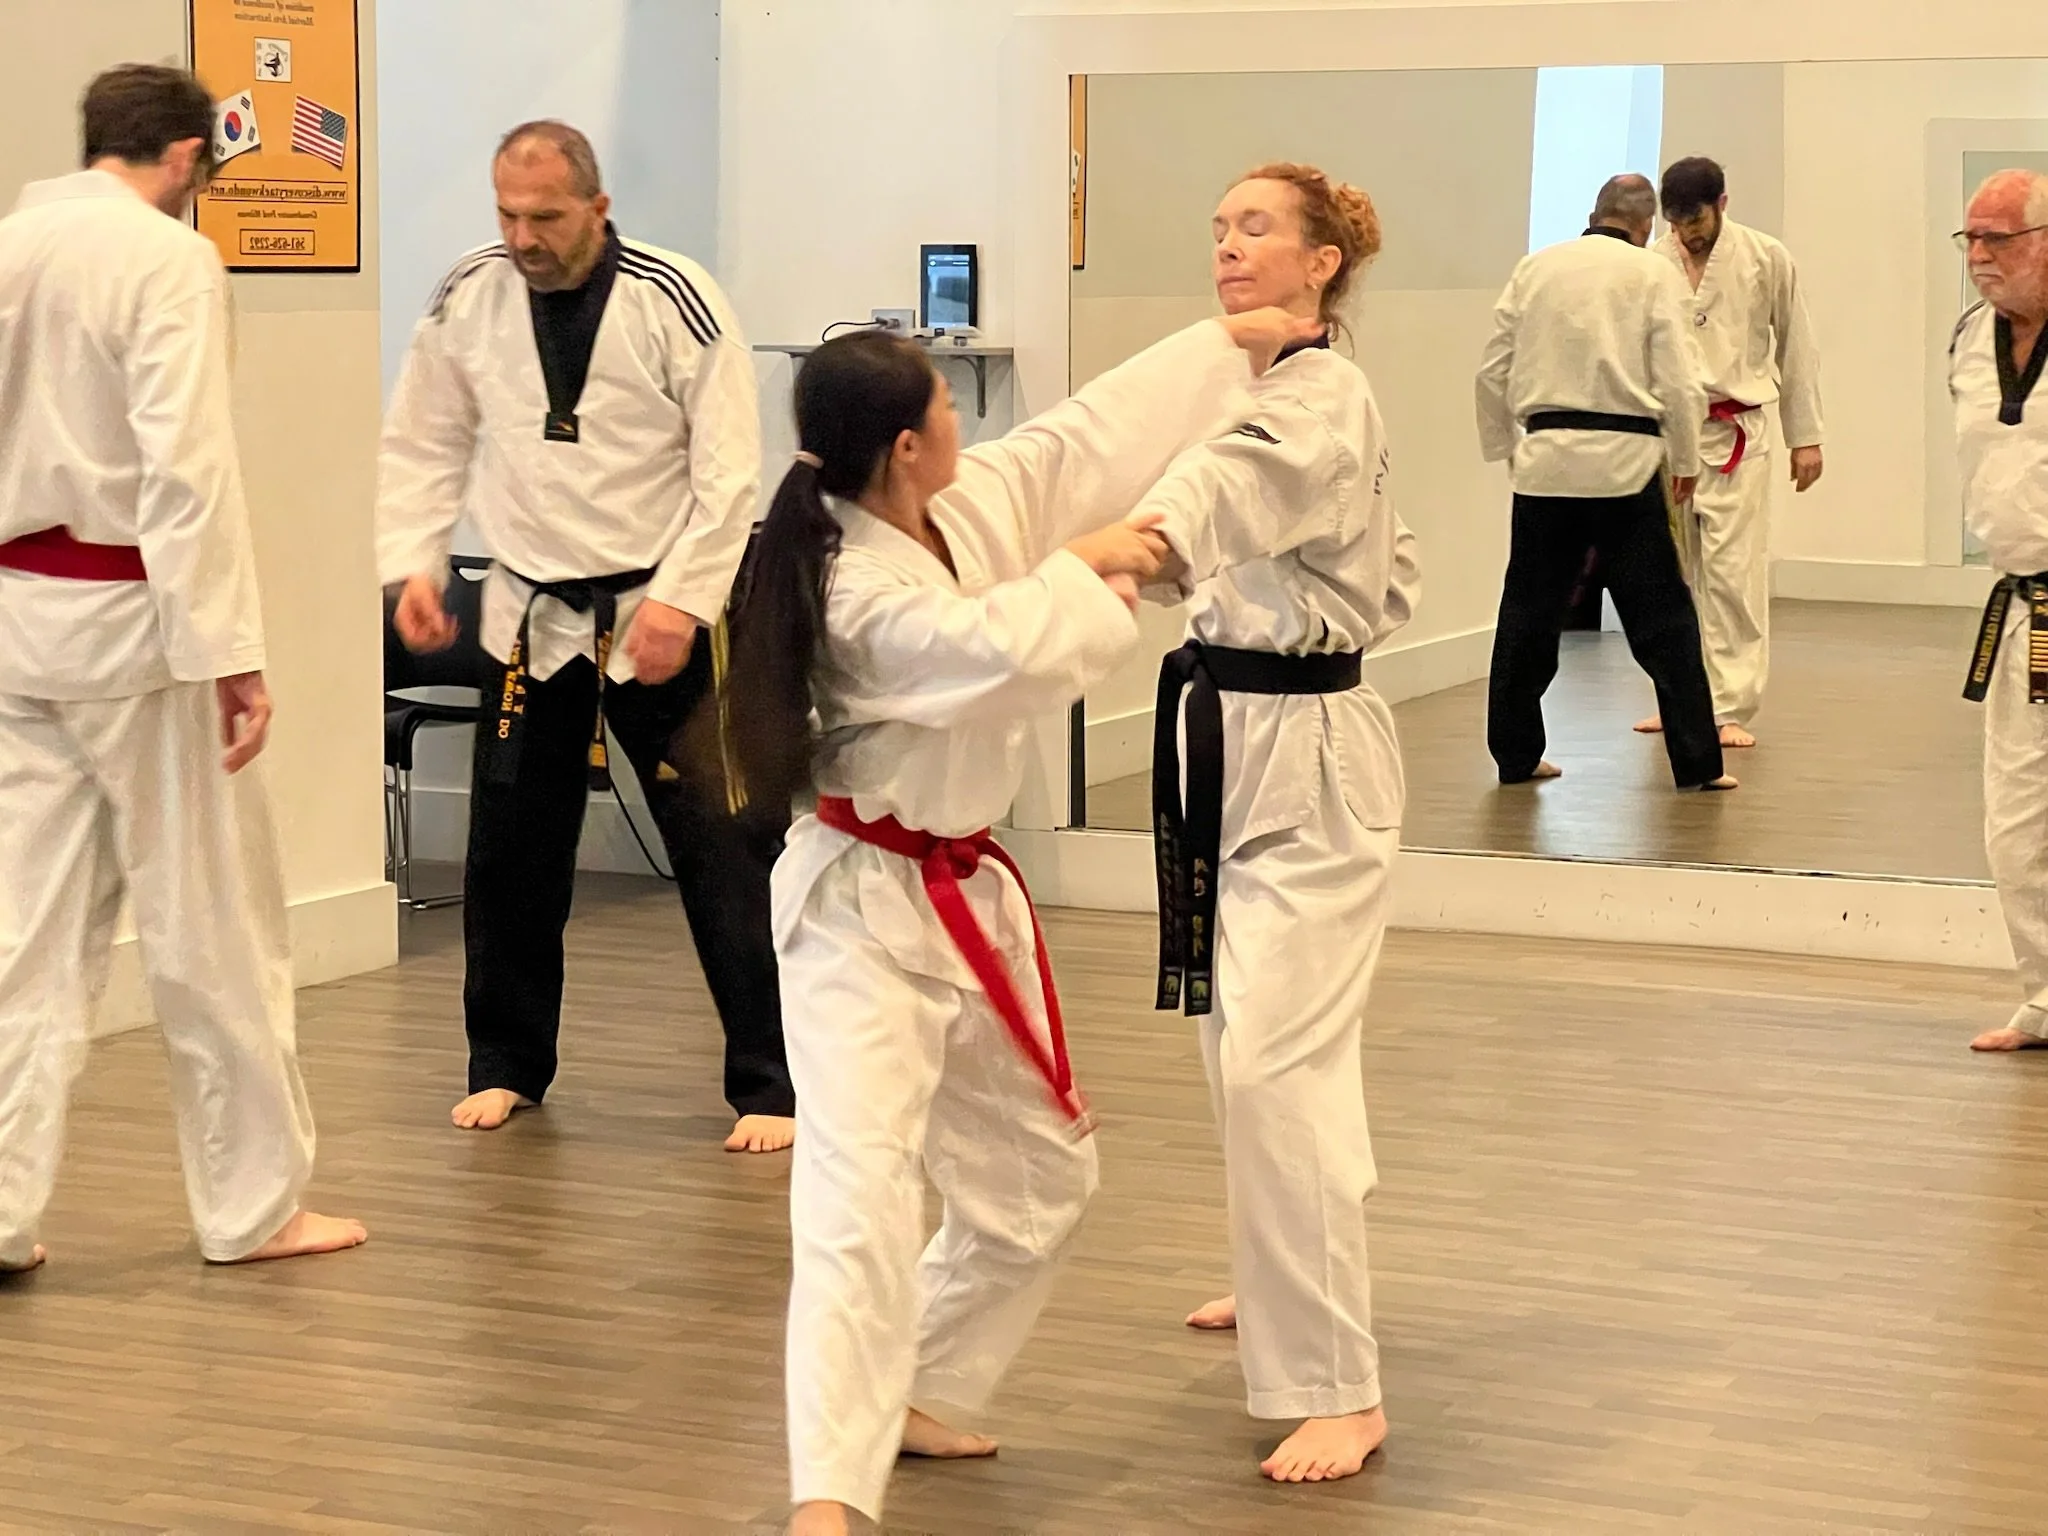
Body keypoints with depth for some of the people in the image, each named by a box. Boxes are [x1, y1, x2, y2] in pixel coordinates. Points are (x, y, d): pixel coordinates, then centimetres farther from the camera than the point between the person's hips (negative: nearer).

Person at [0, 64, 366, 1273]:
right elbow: (187, 464, -20)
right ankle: (256, 1205, 17)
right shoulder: (168, 260, -13)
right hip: (129, 618, -6)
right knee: (216, 922, 7)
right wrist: (233, 654, -20)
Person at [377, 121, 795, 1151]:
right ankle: (507, 1065, 29)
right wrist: (412, 566, -1)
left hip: (661, 617, -4)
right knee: (510, 851, 12)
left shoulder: (675, 303, -13)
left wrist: (680, 603, -18)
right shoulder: (469, 303, -2)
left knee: (724, 852, -4)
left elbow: (729, 471, -12)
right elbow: (424, 444, 10)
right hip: (531, 620, 4)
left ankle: (770, 1085, 5)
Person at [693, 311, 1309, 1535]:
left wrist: (1234, 342, 15)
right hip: (867, 910, -9)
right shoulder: (862, 596, -26)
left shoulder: (973, 506, -1)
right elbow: (1005, 653, -38)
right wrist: (1083, 568, -20)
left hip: (968, 897, 9)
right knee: (863, 1194, -20)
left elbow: (1095, 432, 10)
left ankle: (916, 1399, 35)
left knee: (1038, 1180, 20)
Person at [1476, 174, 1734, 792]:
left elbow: (1493, 370, 9)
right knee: (1661, 617, 3)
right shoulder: (1652, 276, -2)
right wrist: (1686, 461, 8)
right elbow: (1679, 381, -5)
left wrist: (1504, 446, 22)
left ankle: (1516, 754, 18)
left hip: (1544, 459, 3)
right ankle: (1696, 761, 5)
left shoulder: (1535, 269, 7)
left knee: (1529, 611, 13)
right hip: (1623, 462, -3)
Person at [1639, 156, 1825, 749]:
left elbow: (1796, 348, 4)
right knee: (1672, 569, 10)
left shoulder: (1767, 259, -2)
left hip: (1735, 434, -2)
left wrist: (1805, 437, 5)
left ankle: (1733, 708, 0)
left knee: (1734, 572, -6)